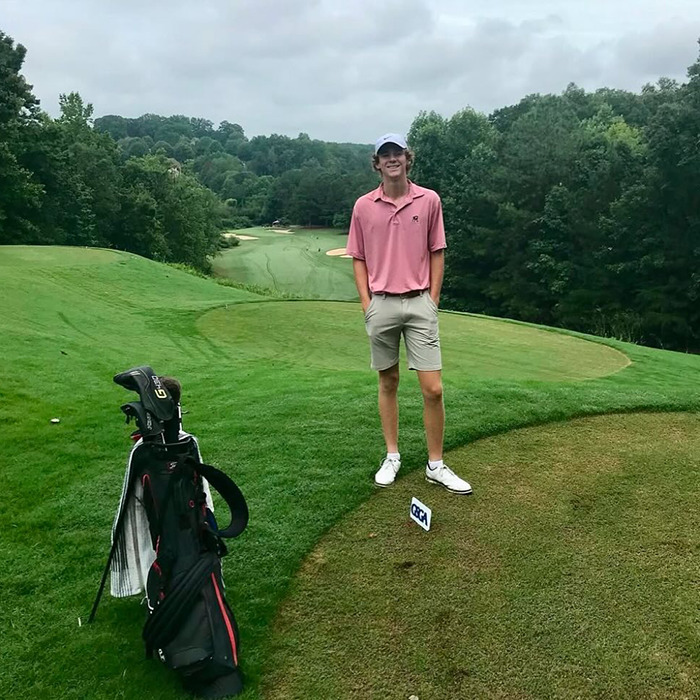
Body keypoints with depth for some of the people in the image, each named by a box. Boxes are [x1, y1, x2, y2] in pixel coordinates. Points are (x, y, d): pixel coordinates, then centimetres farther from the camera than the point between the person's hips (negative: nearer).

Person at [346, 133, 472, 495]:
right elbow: (359, 258, 8)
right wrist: (367, 304, -1)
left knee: (433, 388, -4)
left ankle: (436, 465, 10)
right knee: (388, 383, 11)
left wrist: (433, 300, 0)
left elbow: (437, 254, 6)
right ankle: (392, 456, 24)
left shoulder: (429, 200, 2)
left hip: (419, 303, -1)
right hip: (381, 304, 1)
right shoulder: (363, 206, 4)